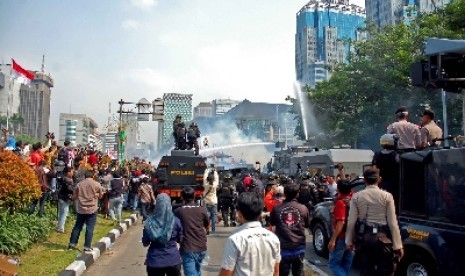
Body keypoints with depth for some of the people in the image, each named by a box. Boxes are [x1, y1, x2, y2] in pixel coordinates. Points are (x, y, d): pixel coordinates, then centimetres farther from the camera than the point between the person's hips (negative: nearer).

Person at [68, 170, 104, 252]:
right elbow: (100, 196, 5)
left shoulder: (79, 184, 0)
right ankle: (87, 247, 2)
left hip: (81, 209, 3)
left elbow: (74, 197, 6)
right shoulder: (97, 184, -7)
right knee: (90, 228, 1)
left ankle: (72, 244, 22)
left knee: (77, 227, 16)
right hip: (92, 209, -3)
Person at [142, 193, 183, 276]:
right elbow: (180, 240, 3)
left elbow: (145, 243, -1)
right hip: (173, 260, 0)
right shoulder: (175, 221, -8)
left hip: (155, 261, 1)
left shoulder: (149, 222, -7)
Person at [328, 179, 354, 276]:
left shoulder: (340, 202, -18)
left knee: (334, 263, 1)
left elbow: (341, 222, -25)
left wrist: (333, 239, -22)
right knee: (346, 264, 15)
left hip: (342, 237, -8)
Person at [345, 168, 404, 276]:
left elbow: (351, 222, -3)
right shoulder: (387, 196, -7)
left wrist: (349, 241, 7)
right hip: (383, 237, -1)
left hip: (364, 237, 2)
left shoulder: (356, 196, -3)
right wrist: (397, 245, -3)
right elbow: (392, 223, -8)